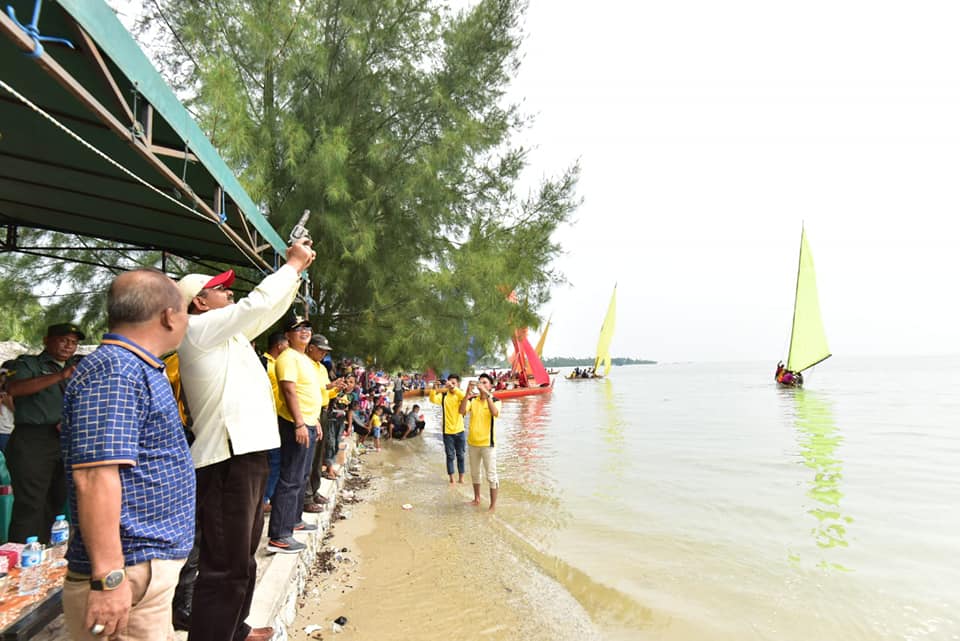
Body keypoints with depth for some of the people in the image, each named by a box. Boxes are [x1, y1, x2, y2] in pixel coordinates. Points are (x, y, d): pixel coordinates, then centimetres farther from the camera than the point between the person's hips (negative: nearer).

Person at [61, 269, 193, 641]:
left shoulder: (137, 369, 12)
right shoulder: (113, 371, -20)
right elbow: (94, 477, -27)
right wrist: (109, 579, -26)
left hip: (153, 563, 10)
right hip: (130, 573, -10)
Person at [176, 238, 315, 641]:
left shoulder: (228, 333, 18)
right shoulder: (199, 330, -8)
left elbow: (271, 309, 25)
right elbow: (258, 303, -16)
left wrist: (296, 272, 17)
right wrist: (294, 264, -4)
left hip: (246, 454, 10)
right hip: (227, 461, -10)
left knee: (243, 557, 22)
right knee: (226, 566, -5)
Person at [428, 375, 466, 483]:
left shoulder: (460, 395, -4)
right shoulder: (443, 395, -3)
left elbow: (464, 397, -28)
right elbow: (433, 399, -21)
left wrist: (453, 388, -41)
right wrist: (434, 389, -38)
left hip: (459, 431, 1)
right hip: (447, 431, 0)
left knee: (460, 455, 12)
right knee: (450, 455, 8)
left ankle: (461, 477, 24)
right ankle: (451, 477, 18)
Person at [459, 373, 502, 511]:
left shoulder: (495, 400, -8)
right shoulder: (472, 400, -1)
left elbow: (495, 413, -28)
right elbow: (462, 411, -17)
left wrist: (487, 394, -33)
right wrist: (468, 393, -26)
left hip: (487, 443, -4)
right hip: (472, 442, 4)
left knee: (491, 475, 1)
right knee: (474, 473, 19)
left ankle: (493, 504, 13)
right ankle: (477, 498, 37)